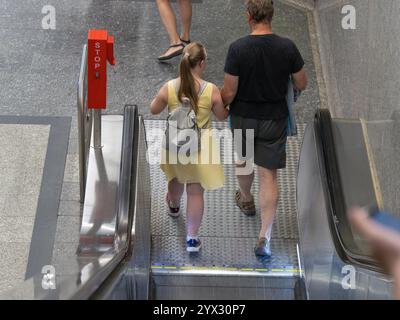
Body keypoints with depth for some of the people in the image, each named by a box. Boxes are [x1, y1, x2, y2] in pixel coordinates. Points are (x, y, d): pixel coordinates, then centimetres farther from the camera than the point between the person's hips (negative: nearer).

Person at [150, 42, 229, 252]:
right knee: (195, 192, 9)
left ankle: (174, 205, 61)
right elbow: (222, 116, -5)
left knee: (176, 178, 31)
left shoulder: (169, 88, -16)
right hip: (200, 146, -3)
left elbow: (154, 110, -1)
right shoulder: (211, 91, -20)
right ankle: (192, 238, 13)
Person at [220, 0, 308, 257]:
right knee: (269, 175, 3)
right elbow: (302, 85, -1)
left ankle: (246, 200, 53)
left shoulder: (238, 49, -17)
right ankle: (265, 237, -2)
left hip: (243, 117, 0)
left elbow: (229, 93, -13)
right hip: (275, 119, 1)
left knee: (243, 161, 27)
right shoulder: (287, 47, -12)